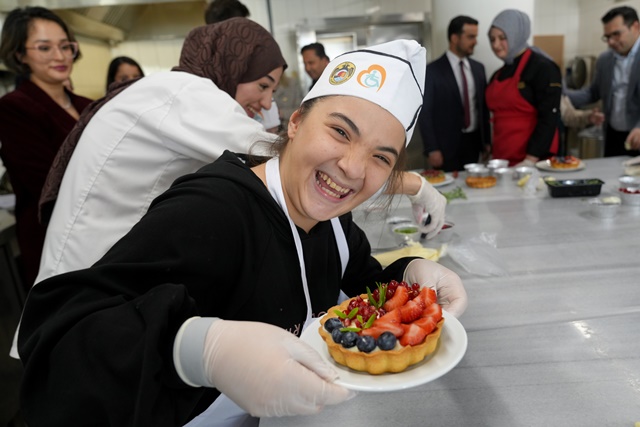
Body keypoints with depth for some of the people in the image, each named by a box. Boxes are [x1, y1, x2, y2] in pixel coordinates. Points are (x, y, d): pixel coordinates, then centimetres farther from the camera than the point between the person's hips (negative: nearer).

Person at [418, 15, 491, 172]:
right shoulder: (432, 71, -7)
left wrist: (486, 140, 12)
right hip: (446, 145, -5)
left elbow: (483, 106, 15)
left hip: (474, 142, 5)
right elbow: (425, 112, -9)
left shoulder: (478, 68, 10)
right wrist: (432, 149, -14)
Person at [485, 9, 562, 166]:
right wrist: (492, 153, 11)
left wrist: (530, 160, -20)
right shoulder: (498, 75, 11)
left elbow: (549, 118, -14)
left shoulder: (543, 68, -8)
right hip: (501, 159, 6)